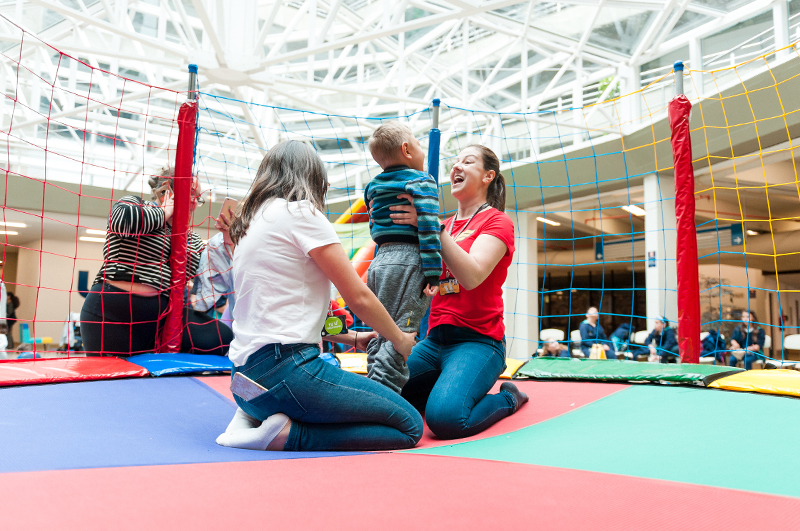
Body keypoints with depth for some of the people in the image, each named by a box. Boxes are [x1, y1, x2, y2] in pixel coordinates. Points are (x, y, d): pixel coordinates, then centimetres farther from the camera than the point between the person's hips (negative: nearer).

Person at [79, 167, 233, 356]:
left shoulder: (190, 238, 19)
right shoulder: (134, 204, 5)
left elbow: (186, 272, 1)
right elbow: (121, 220, -21)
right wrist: (163, 213, -6)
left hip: (161, 313, 5)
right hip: (112, 312, -5)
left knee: (221, 337, -9)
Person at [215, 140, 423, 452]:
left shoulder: (251, 221, 19)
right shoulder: (301, 212, -6)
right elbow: (359, 297, -4)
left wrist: (353, 339, 26)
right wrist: (401, 340, 13)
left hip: (247, 375, 10)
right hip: (285, 368, -9)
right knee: (410, 425, -3)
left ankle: (256, 416, 7)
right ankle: (285, 433, -11)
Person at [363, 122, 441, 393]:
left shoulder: (374, 187, 18)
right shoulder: (422, 181, -4)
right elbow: (429, 227, -15)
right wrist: (433, 272, -18)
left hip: (379, 259, 8)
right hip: (409, 261, -7)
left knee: (381, 332, 13)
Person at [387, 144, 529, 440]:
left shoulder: (497, 221, -2)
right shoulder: (445, 225, 19)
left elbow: (472, 276, -20)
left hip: (477, 340, -6)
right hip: (434, 339, 6)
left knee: (445, 416, -29)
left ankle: (507, 399, 2)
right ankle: (446, 387, 15)